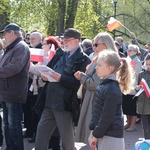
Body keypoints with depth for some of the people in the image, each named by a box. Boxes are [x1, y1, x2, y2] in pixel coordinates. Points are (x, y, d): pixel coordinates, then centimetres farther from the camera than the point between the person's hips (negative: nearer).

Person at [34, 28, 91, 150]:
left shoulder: (83, 60, -6)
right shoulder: (61, 55, 17)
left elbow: (79, 83, -17)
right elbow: (51, 70, 20)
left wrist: (60, 78, -25)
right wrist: (46, 76, -2)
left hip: (65, 105, -7)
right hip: (50, 103, 7)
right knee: (40, 140, 9)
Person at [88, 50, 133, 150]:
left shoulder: (111, 89, -20)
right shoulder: (103, 84, 9)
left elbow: (107, 117, -20)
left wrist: (96, 135, -13)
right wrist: (92, 131, 12)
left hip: (111, 137, -9)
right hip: (102, 134, 9)